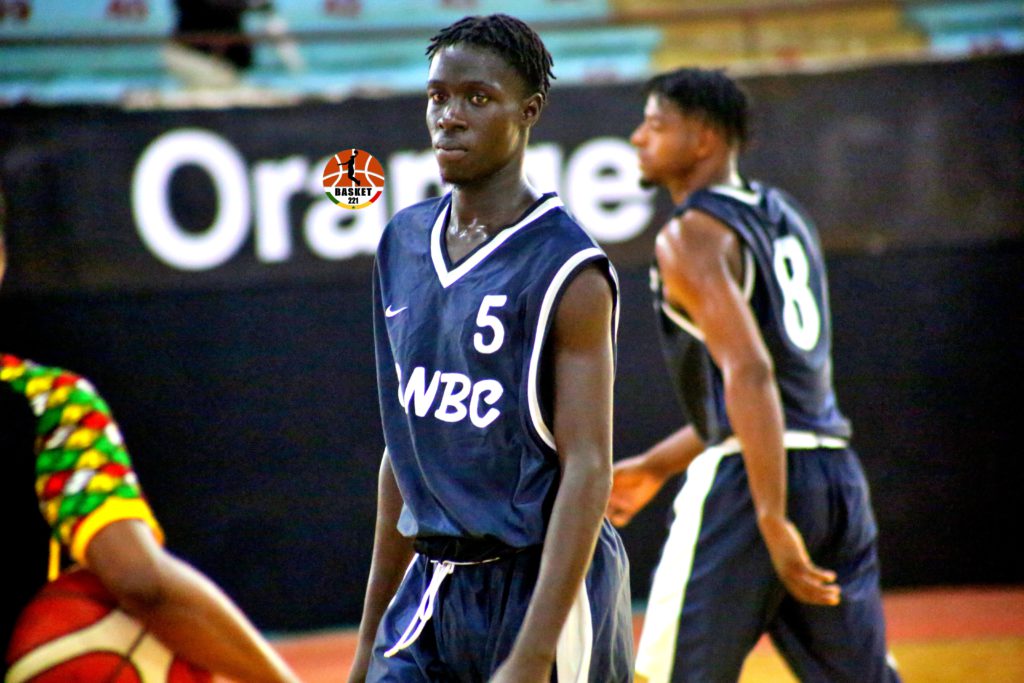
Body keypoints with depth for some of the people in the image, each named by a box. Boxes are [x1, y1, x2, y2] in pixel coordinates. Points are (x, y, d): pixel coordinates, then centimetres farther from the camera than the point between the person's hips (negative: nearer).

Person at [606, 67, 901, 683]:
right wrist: (654, 468, 31)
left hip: (752, 478, -8)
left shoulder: (692, 235, -7)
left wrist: (773, 521, -24)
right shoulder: (784, 217, 20)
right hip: (837, 476, 8)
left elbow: (749, 373, -20)